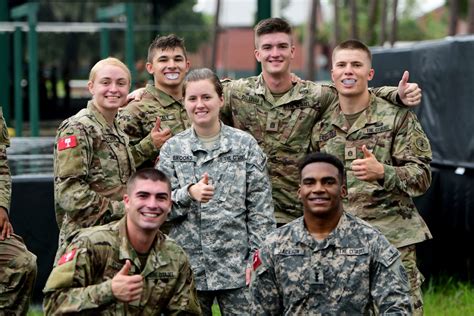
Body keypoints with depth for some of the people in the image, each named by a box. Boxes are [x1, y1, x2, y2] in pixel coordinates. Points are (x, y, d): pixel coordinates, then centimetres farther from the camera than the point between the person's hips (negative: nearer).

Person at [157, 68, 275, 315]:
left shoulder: (245, 144, 2)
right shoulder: (172, 148, 5)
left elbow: (261, 210, 0)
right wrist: (189, 193, -17)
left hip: (236, 266, -1)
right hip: (188, 265, 1)